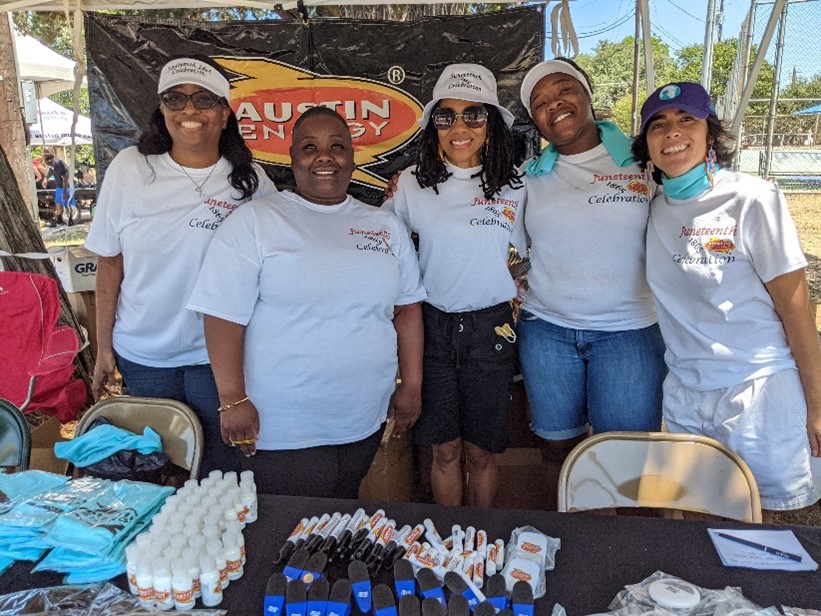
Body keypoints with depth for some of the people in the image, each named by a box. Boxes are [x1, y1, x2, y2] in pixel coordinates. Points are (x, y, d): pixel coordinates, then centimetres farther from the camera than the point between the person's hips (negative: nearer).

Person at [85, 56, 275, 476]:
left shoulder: (250, 181, -7)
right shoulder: (129, 168, -5)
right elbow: (110, 264, 0)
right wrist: (104, 348, 2)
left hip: (218, 356, -1)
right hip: (142, 355, 1)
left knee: (221, 468, 11)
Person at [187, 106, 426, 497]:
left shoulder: (386, 226, 8)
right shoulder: (254, 222, -6)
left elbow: (407, 308, 10)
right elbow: (224, 315, -10)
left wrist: (411, 385, 6)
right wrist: (233, 401, -13)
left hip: (364, 424, 5)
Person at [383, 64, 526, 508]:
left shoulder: (516, 187, -2)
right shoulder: (414, 185, -1)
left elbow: (526, 254, 10)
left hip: (491, 327, 0)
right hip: (433, 325, 1)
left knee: (481, 451, 12)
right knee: (445, 449, 12)